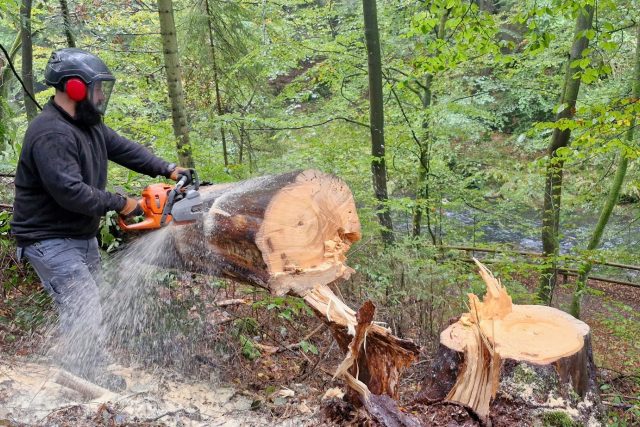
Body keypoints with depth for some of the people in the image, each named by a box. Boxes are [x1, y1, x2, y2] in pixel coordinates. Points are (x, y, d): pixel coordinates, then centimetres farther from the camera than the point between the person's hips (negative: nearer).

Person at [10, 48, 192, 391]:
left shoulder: (88, 123, 6)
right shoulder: (50, 134, -25)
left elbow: (124, 148, 10)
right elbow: (70, 192, -31)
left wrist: (168, 169, 0)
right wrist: (120, 203, -20)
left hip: (84, 236, 10)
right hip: (50, 242, -10)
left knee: (88, 309, 15)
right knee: (83, 310, -12)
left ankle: (95, 376, 27)